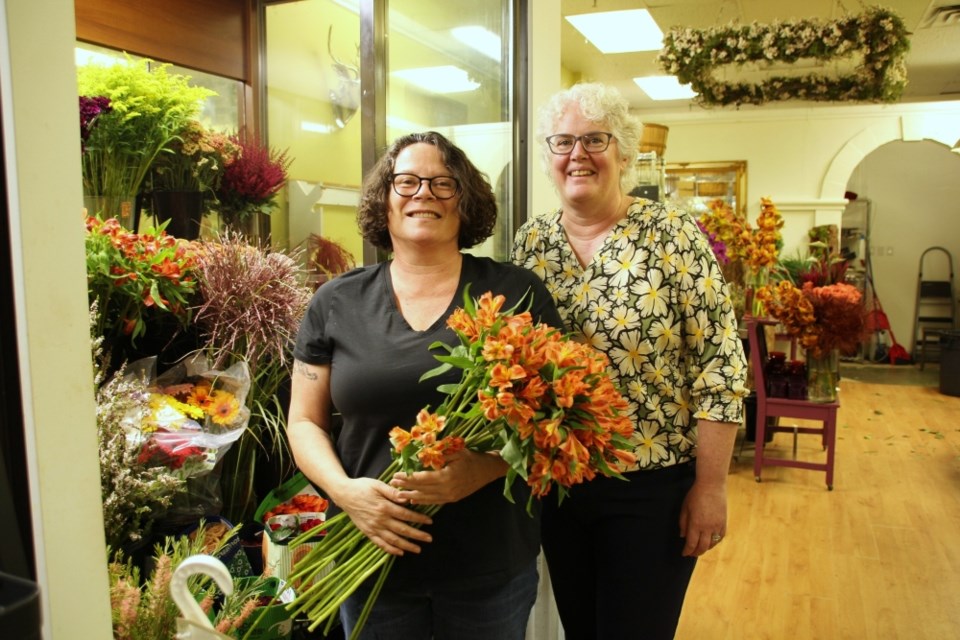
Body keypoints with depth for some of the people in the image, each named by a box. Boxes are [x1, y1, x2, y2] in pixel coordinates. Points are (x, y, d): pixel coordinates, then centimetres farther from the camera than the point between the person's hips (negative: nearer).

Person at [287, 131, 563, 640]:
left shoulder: (517, 292, -4)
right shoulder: (336, 303, 1)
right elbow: (305, 422, 5)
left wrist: (484, 468, -20)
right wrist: (345, 490, -13)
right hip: (374, 555, 2)